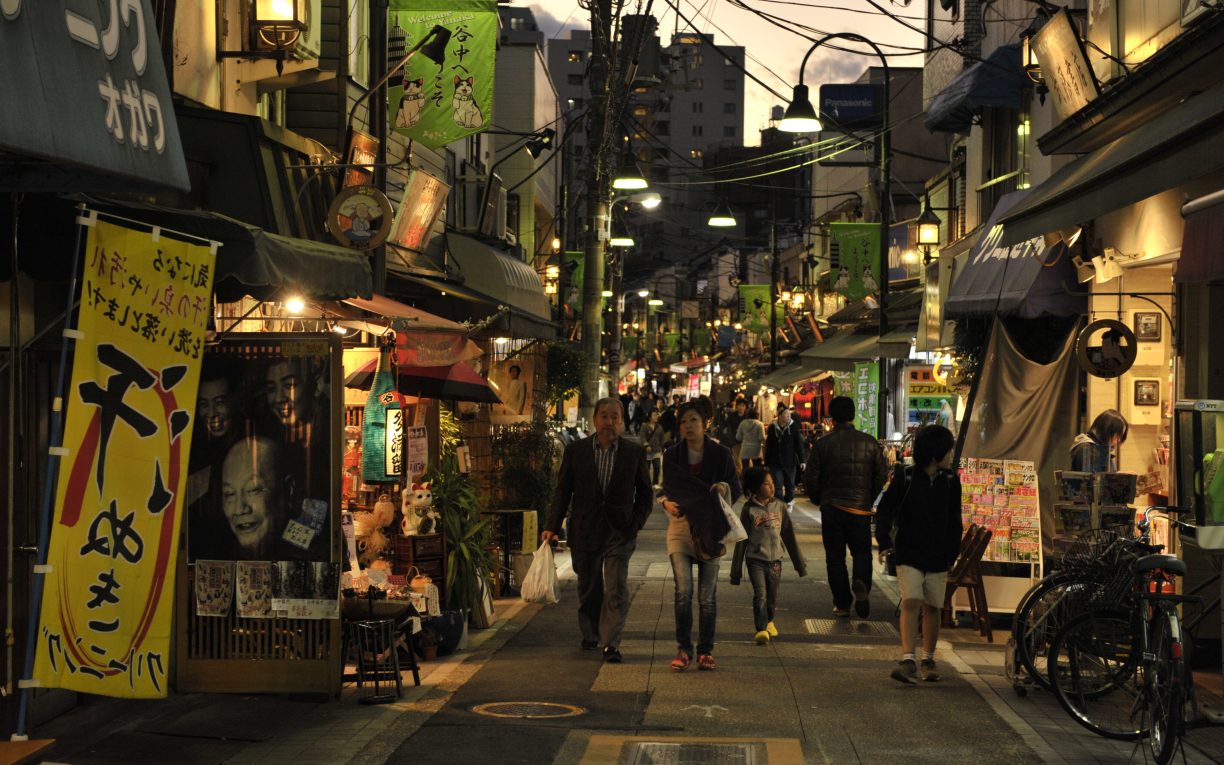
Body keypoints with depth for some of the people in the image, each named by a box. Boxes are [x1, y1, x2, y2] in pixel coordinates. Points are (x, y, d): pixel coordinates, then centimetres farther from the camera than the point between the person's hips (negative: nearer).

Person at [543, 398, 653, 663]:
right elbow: (563, 491, 4)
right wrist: (552, 526, -1)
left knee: (616, 589, -9)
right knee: (588, 588, 12)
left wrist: (636, 522, -3)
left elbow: (645, 493, 8)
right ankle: (590, 635, 29)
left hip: (619, 532, -1)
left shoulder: (634, 453, 1)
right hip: (585, 530, 1)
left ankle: (611, 643, -7)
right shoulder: (576, 450, 2)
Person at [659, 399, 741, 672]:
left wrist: (725, 487, -18)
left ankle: (706, 651, 14)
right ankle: (683, 649, -2)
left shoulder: (721, 454, 0)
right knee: (683, 591, -12)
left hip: (710, 529, -1)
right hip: (680, 526, 1)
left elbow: (737, 490, 4)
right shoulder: (672, 455, 5)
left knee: (707, 596, 3)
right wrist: (666, 502, -6)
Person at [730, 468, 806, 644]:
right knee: (760, 594, -16)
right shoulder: (749, 510, -3)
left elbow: (789, 536, 13)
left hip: (775, 559, 3)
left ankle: (769, 621, 36)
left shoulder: (779, 506, 6)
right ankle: (761, 629, -17)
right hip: (756, 559, -3)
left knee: (772, 596, 11)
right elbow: (741, 539, 1)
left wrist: (800, 563, 15)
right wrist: (736, 570, 2)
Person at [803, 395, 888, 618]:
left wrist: (819, 500, 13)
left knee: (835, 556, 8)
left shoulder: (823, 443, -5)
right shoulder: (869, 442, -1)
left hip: (831, 508, -1)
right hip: (860, 508, 1)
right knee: (861, 551, 11)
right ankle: (861, 584, -19)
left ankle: (842, 604, 6)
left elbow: (810, 477, -4)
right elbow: (882, 473, 2)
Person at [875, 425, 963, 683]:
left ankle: (928, 660, 20)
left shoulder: (950, 481, 3)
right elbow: (885, 510, -1)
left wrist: (952, 554, 7)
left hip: (937, 557, 3)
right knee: (911, 603, -15)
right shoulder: (905, 477, -7)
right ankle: (908, 660, -19)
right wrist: (884, 542, -10)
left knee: (932, 608, 7)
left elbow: (954, 521, 11)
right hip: (909, 554, -3)